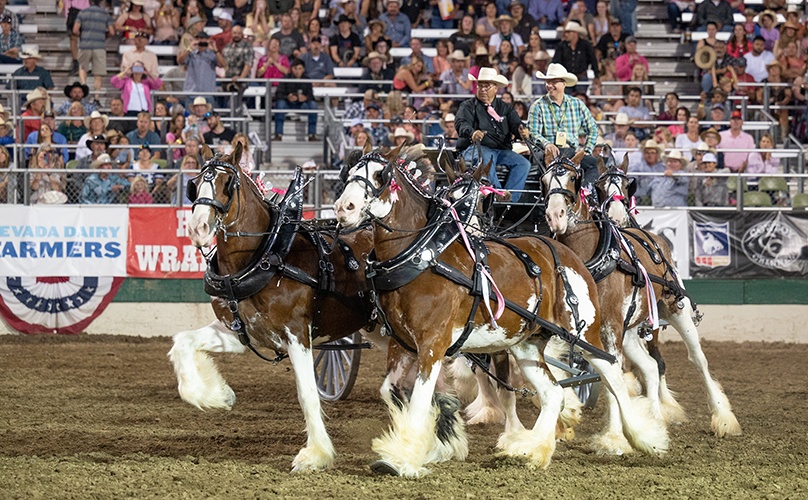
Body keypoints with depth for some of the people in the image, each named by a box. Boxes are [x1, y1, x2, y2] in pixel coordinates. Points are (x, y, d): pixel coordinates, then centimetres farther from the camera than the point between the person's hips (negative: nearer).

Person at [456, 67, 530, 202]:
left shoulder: (505, 108, 24)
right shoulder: (469, 106, 13)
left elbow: (516, 124, 8)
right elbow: (461, 123, -7)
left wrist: (521, 131, -18)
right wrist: (472, 133, -31)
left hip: (503, 150, 4)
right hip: (477, 148, -4)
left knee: (523, 163, -22)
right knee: (486, 159, -38)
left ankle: (511, 199, -32)